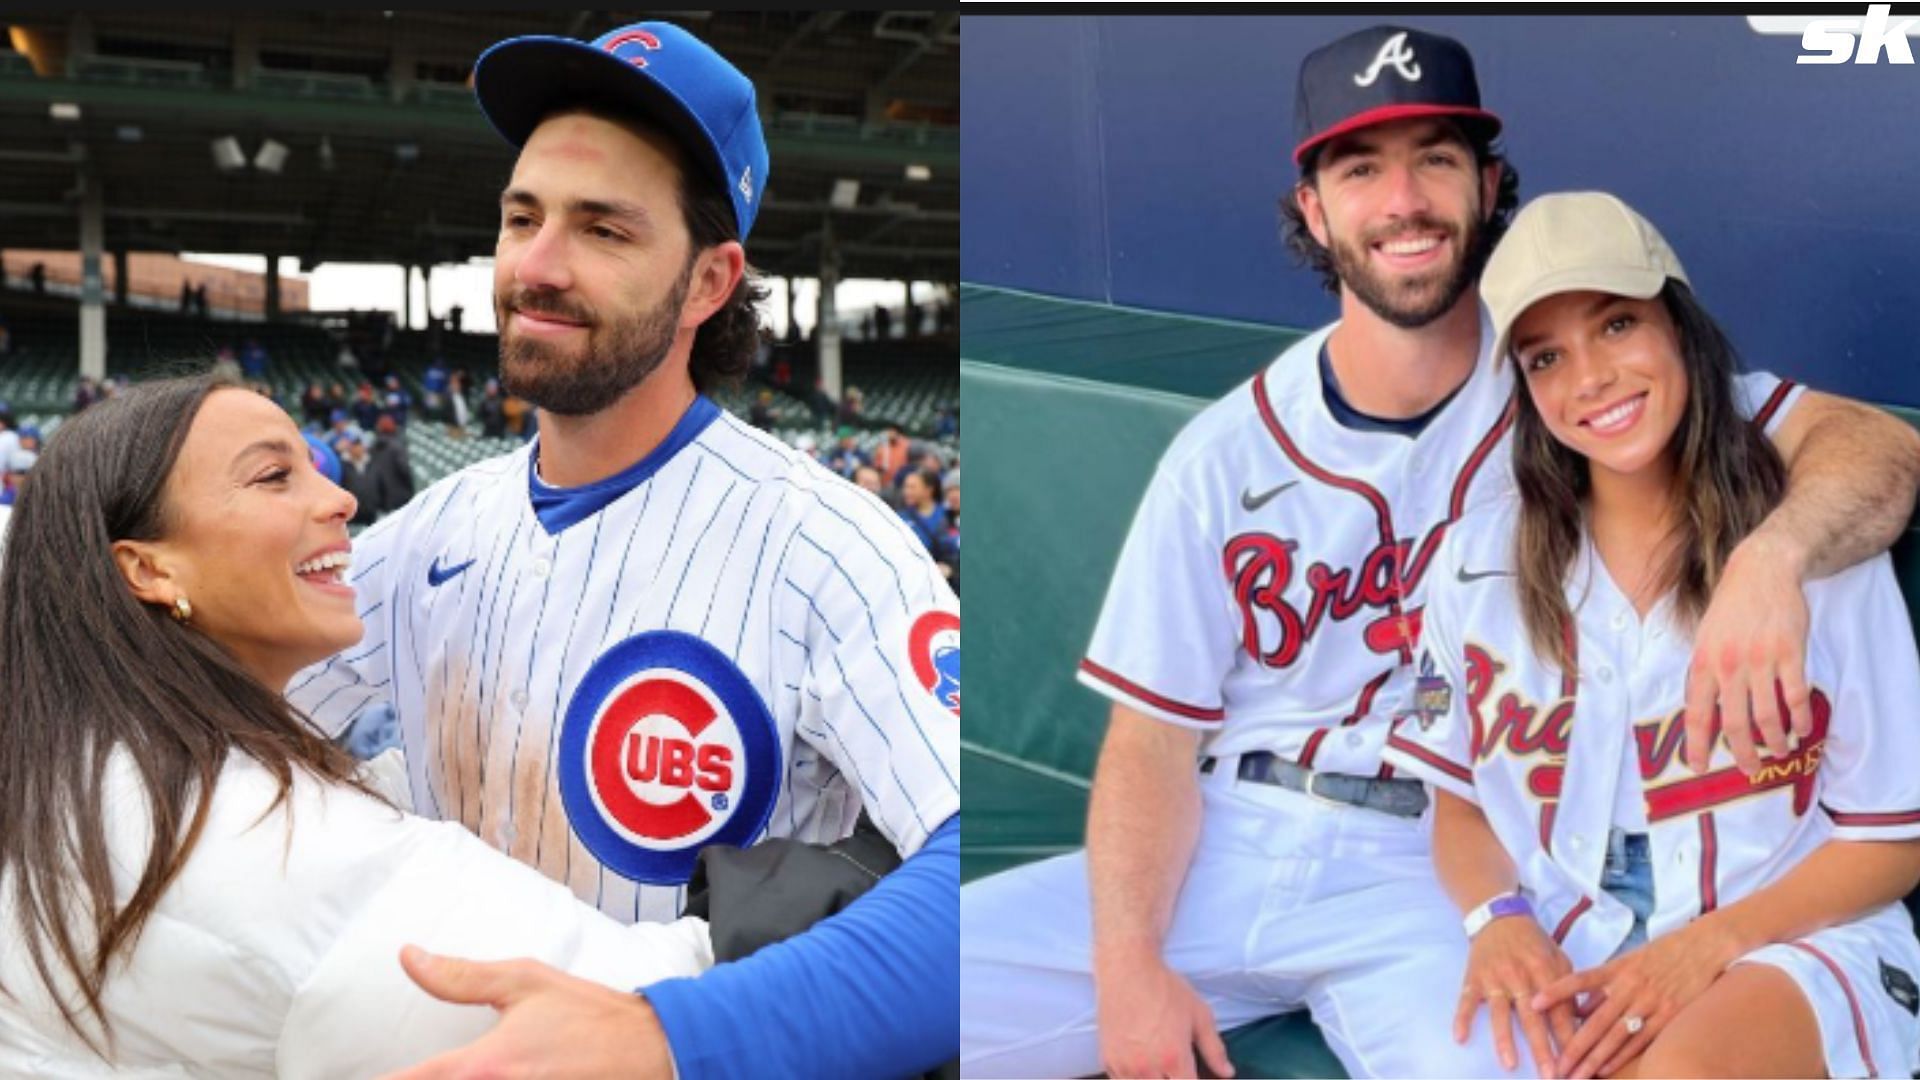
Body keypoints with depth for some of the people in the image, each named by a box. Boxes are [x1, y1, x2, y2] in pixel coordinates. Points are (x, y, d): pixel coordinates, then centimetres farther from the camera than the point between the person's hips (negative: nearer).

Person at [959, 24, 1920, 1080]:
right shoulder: (1225, 454, 0)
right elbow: (1155, 732, 0)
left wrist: (1769, 555, -34)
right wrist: (1129, 966, -14)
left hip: (1442, 876, -2)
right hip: (1220, 849, 2)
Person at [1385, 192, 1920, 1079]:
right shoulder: (1481, 559, 2)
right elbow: (1460, 803, 10)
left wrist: (1710, 944, -15)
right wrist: (1498, 918, -11)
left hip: (1792, 943, -3)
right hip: (1564, 959, 3)